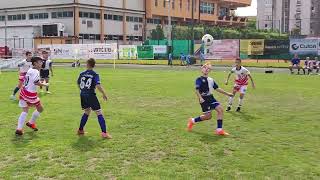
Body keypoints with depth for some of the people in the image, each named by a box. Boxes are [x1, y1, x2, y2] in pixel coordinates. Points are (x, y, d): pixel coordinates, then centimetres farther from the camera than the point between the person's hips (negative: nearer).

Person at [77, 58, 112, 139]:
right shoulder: (95, 75, -9)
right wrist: (104, 94, -9)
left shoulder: (82, 74, 5)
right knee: (99, 113, 0)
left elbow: (78, 85, 15)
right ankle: (104, 133, -5)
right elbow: (98, 86, -21)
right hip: (91, 95, -6)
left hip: (83, 95, 6)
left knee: (87, 112, 25)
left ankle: (80, 130, 31)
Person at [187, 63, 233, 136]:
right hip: (204, 99, -7)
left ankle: (219, 130, -4)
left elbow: (217, 88, 21)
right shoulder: (199, 79, -6)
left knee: (220, 109, -10)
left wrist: (227, 93, 20)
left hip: (211, 98, 7)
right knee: (208, 116, -8)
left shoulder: (211, 80, 15)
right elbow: (197, 90, -14)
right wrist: (200, 98, -29)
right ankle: (193, 121, 16)